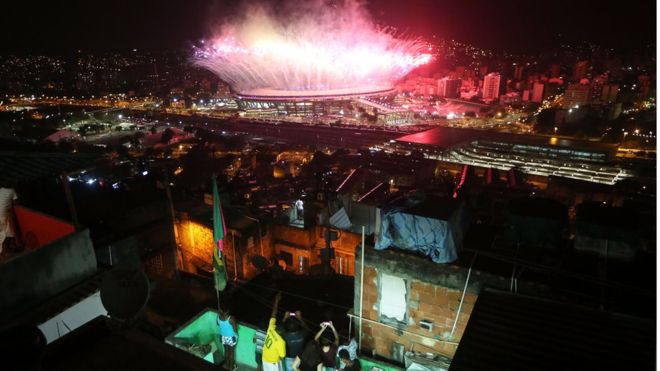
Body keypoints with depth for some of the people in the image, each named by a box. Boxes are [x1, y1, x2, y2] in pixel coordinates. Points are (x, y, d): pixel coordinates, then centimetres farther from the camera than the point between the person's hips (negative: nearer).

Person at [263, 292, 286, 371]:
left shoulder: (271, 328, -21)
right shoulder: (280, 341, -35)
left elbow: (273, 314, -10)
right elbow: (282, 356, -21)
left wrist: (276, 300, -5)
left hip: (264, 358, 6)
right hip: (273, 362, -6)